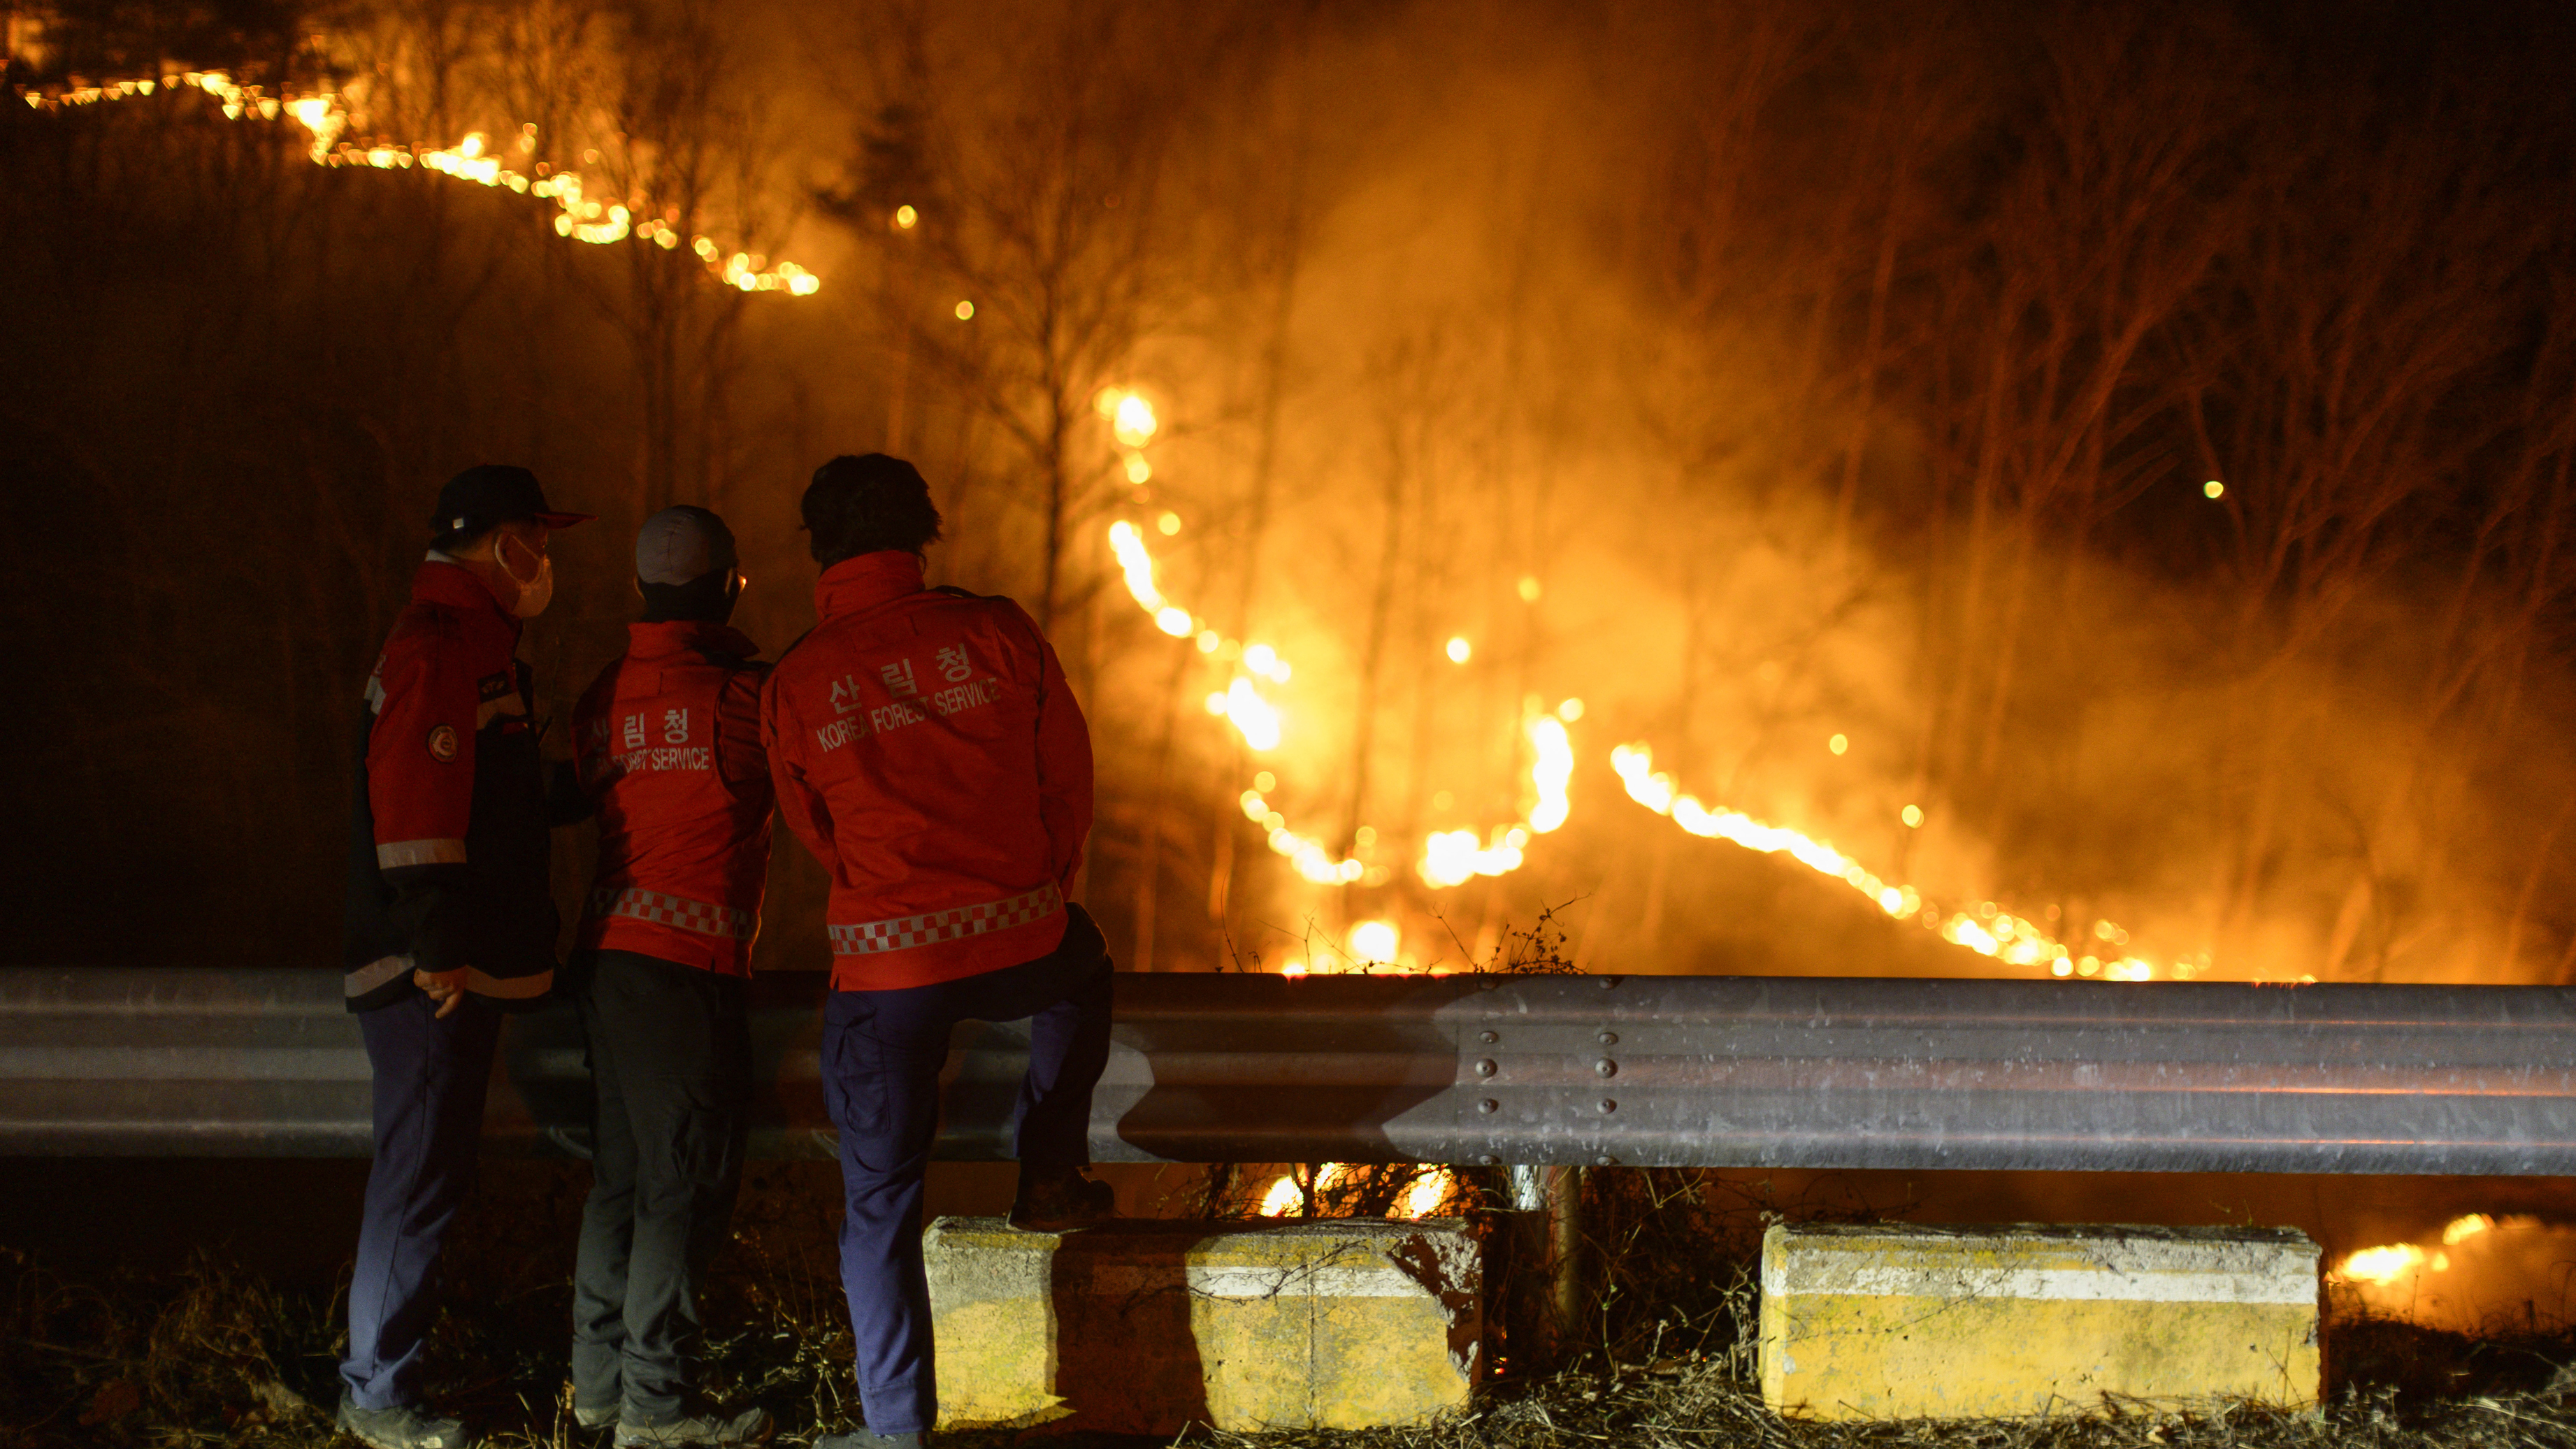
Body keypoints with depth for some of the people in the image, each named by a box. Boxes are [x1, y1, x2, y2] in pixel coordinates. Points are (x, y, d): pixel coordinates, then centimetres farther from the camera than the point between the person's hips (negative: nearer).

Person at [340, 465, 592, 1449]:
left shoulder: (478, 642, 20)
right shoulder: (435, 647, -15)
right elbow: (414, 807, -22)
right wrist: (437, 948, -24)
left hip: (463, 963, 11)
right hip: (430, 970, -11)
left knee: (433, 1173, 15)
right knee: (420, 1176, -7)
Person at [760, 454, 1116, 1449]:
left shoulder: (794, 685, -1)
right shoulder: (996, 633, -1)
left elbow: (816, 832, 11)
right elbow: (1069, 778, 7)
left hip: (884, 966, -1)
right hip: (1020, 945, 1)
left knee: (880, 1201, 7)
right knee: (1081, 970, 38)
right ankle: (1050, 1174, 34)